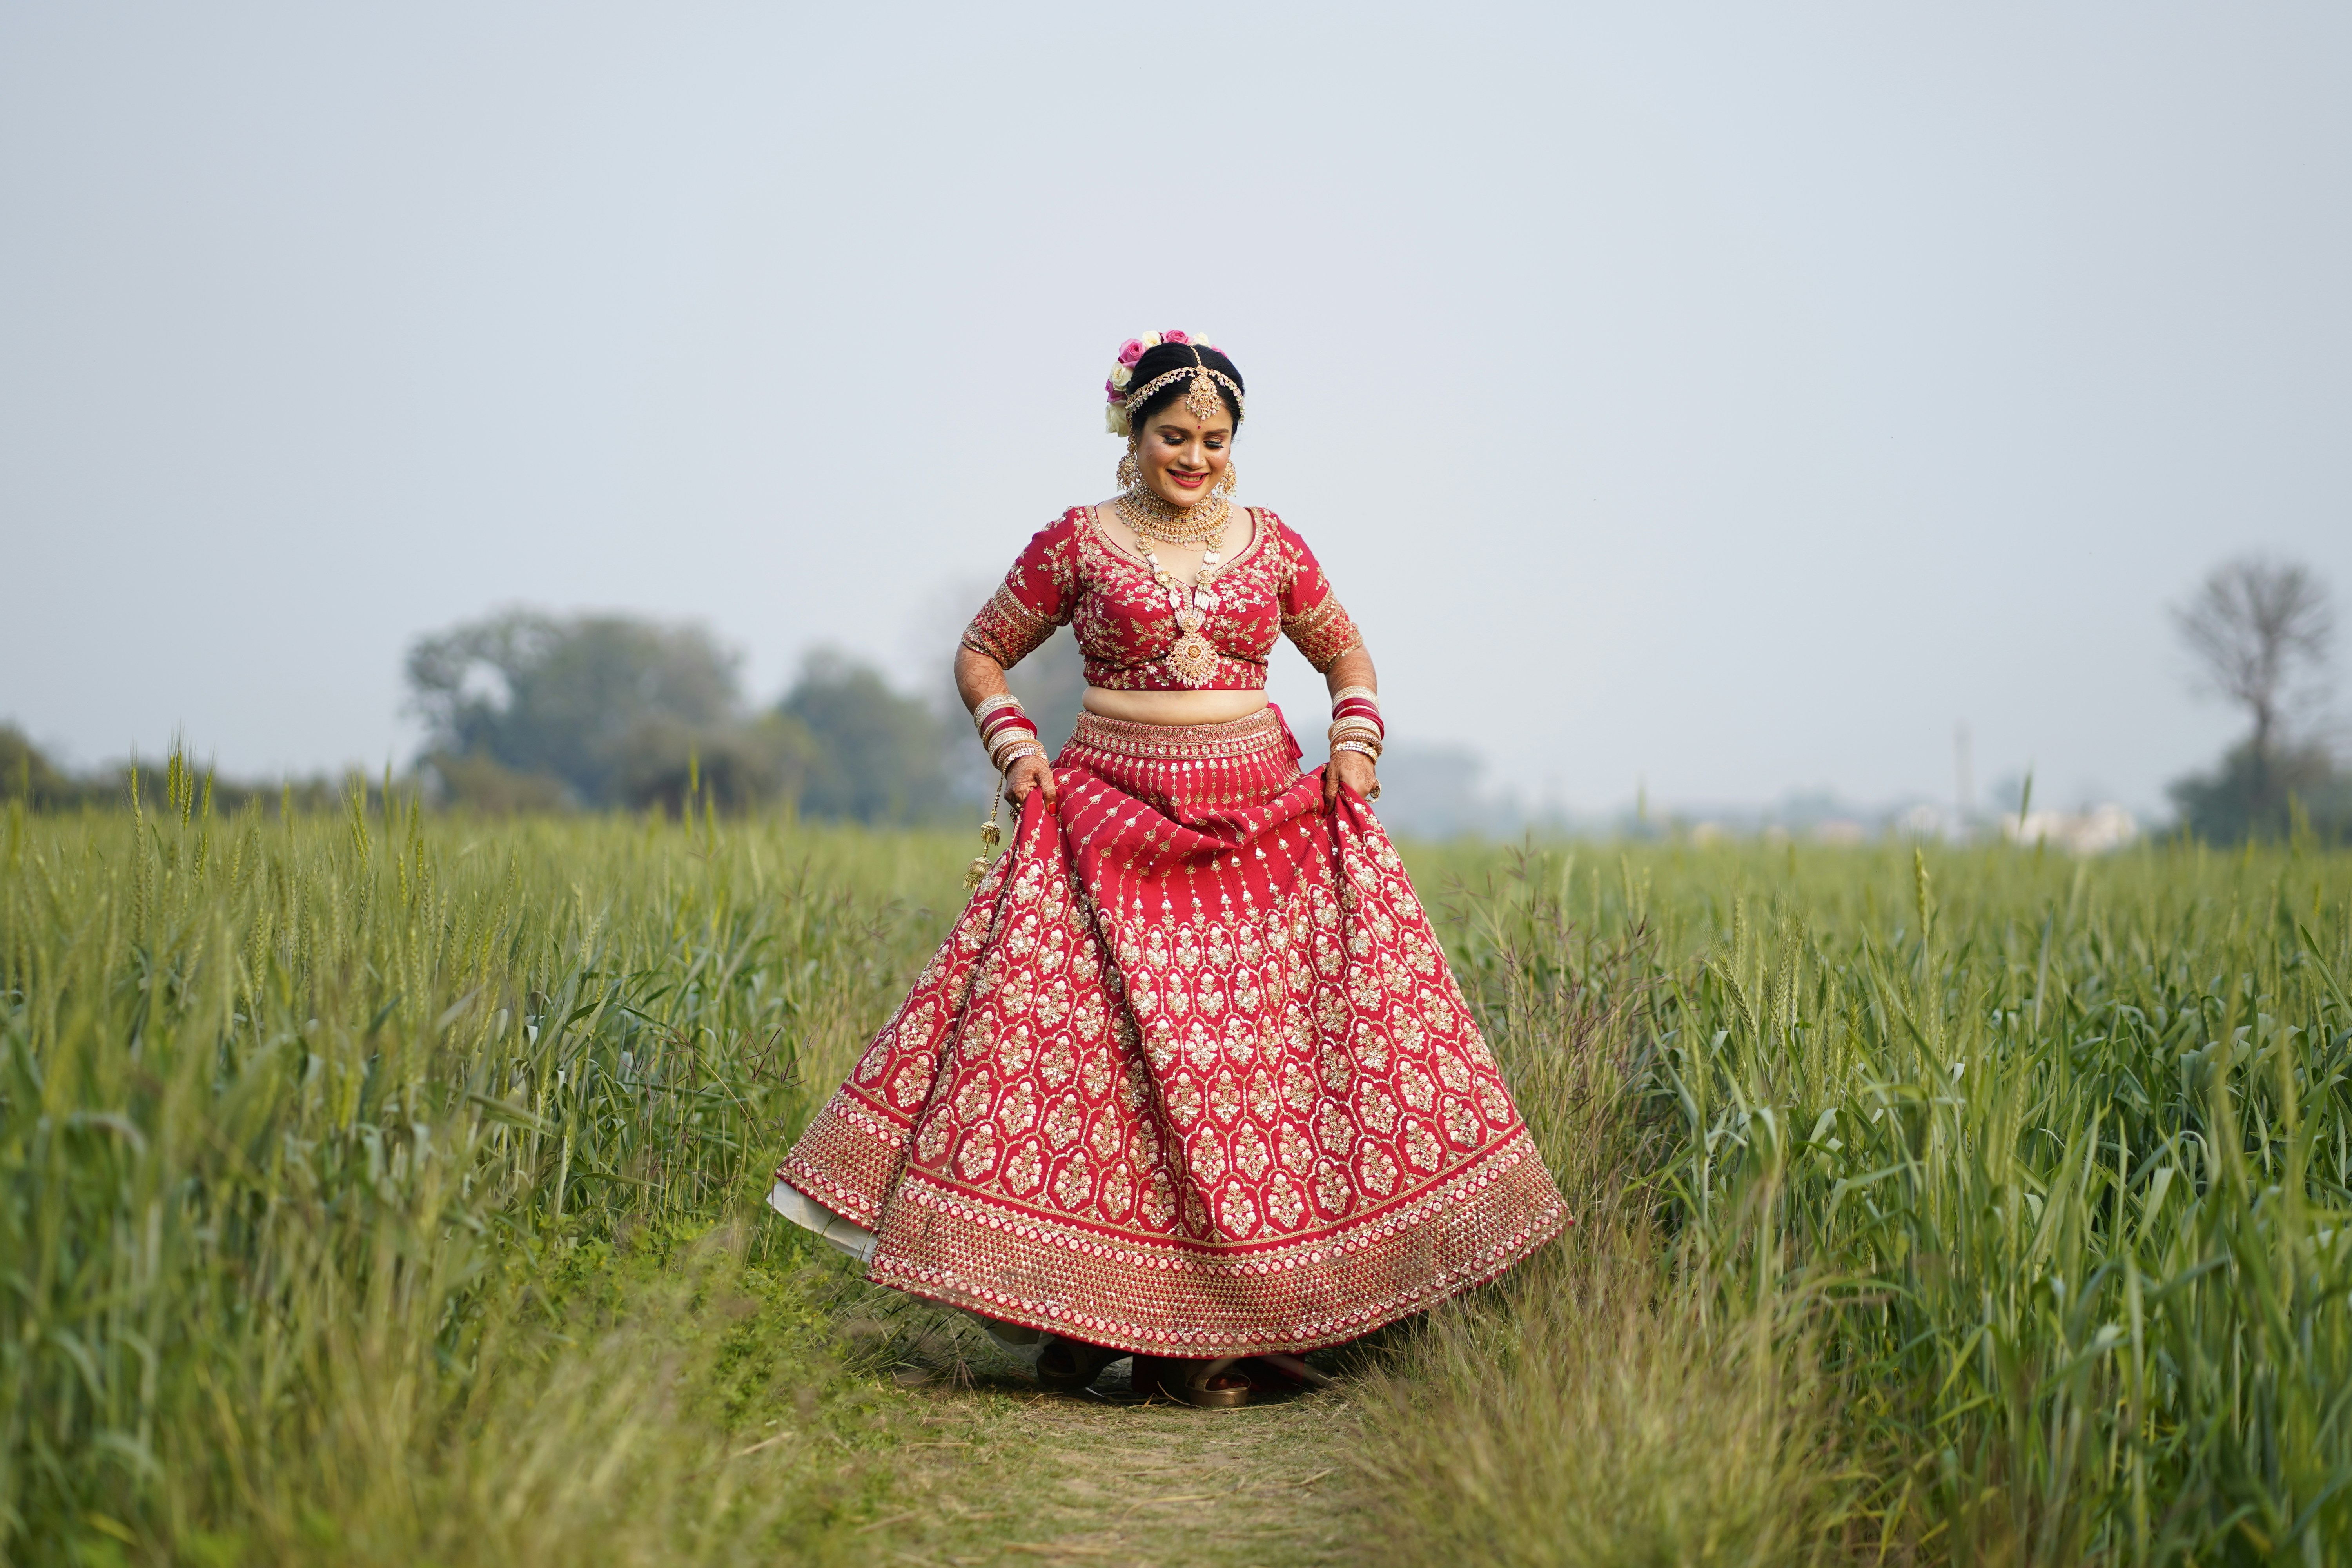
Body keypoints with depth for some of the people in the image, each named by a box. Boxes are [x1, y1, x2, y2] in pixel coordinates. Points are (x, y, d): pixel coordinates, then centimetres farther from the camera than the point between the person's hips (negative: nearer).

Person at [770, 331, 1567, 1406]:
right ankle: (1090, 1317, 0)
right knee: (1093, 1046, -10)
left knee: (1270, 1048, -5)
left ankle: (1232, 1330, 3)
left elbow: (1345, 651, 22)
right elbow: (982, 653, 12)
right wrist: (1014, 745, -3)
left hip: (1262, 824, 2)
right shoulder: (1076, 543, 3)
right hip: (1113, 824, -2)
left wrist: (1356, 741, 5)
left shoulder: (1273, 546, 8)